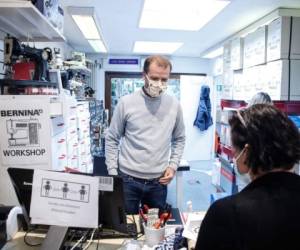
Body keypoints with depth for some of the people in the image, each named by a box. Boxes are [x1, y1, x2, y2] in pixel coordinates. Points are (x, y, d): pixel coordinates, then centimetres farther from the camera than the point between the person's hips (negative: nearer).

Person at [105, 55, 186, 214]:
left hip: (158, 182, 2)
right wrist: (112, 173, -4)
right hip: (128, 180, -1)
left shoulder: (174, 105, 0)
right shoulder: (126, 102, -7)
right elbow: (111, 139, 0)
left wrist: (173, 165, 0)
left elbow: (179, 139, 11)